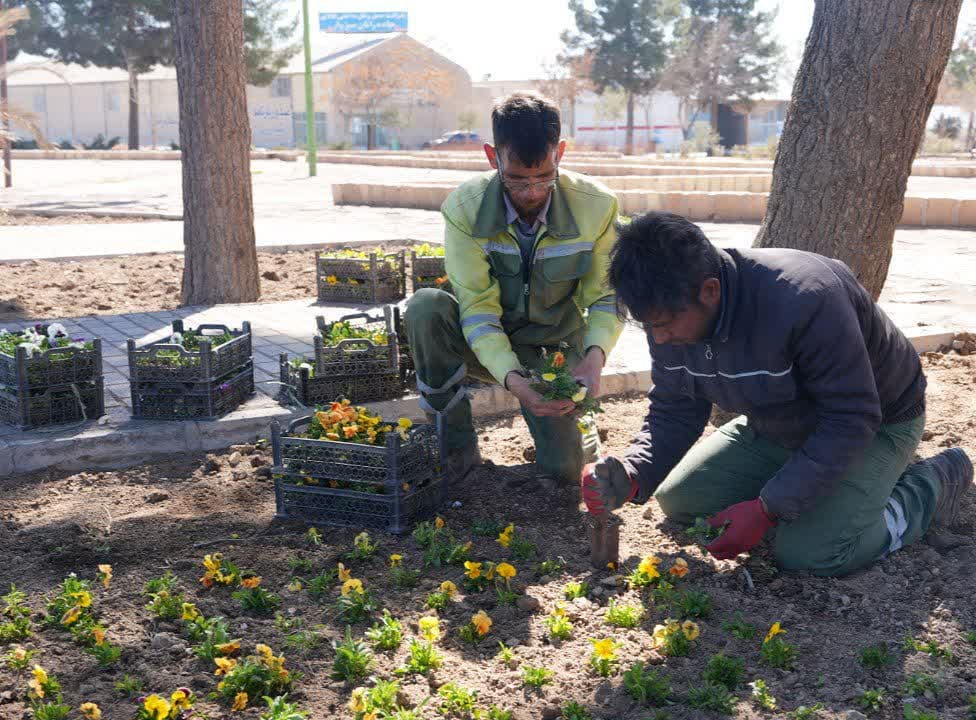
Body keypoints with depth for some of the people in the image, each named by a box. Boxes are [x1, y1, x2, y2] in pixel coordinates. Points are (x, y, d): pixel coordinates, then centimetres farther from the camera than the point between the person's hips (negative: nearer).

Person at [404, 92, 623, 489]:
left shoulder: (597, 207, -17)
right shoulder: (464, 208, -20)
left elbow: (605, 297, -10)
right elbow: (478, 309, -22)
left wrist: (595, 356, -32)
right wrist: (512, 378, -39)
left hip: (555, 348, 0)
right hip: (487, 346, 0)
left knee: (561, 474, -14)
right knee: (425, 307, -32)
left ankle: (572, 417, 24)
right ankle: (456, 442, -14)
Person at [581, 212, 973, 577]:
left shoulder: (803, 300, -39)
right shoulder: (669, 311, -17)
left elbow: (851, 420, -33)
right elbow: (673, 413, -8)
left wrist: (767, 509, -35)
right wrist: (630, 476, -28)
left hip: (874, 424, -6)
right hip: (775, 427, 7)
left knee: (807, 552, -25)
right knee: (677, 499, 0)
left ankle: (934, 481, 1)